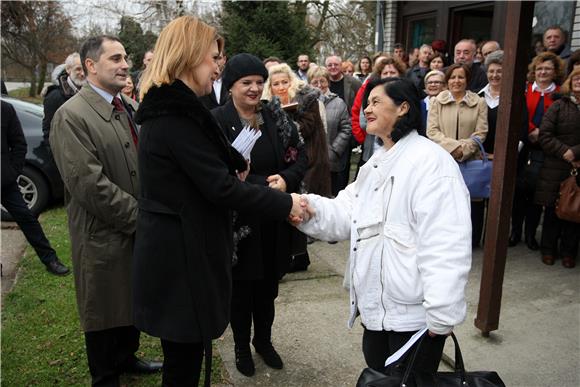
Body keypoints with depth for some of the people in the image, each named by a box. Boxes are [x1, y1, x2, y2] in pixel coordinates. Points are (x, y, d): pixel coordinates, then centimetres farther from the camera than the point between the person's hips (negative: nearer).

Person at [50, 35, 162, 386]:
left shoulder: (131, 107, 7)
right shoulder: (71, 116, -16)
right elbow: (90, 185, -22)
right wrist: (141, 218, -17)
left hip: (140, 231, 7)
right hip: (104, 237, -7)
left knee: (133, 303, 23)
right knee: (106, 311, 11)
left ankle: (127, 358, 47)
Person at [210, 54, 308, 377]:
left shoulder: (277, 116, 2)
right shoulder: (217, 121, -12)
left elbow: (301, 157, 4)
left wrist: (286, 179, -16)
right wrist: (263, 186, -23)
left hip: (273, 221, 4)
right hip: (238, 220, -4)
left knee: (268, 285, 18)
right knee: (241, 286, 13)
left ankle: (264, 339, 40)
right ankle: (242, 345, 36)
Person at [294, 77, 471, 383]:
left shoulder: (430, 161, -18)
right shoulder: (376, 163, 13)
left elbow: (446, 243, -24)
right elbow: (348, 212, 6)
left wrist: (441, 314, -25)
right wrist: (313, 210, -13)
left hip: (413, 315, -9)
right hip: (375, 307, 9)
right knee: (378, 378, 25)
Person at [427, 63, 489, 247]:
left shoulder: (479, 103, 7)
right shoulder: (437, 101, 7)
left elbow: (481, 133, 0)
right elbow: (432, 131, -1)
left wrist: (463, 150, -14)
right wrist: (453, 146, -13)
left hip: (470, 161, 0)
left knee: (470, 203, 2)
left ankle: (470, 241, 17)